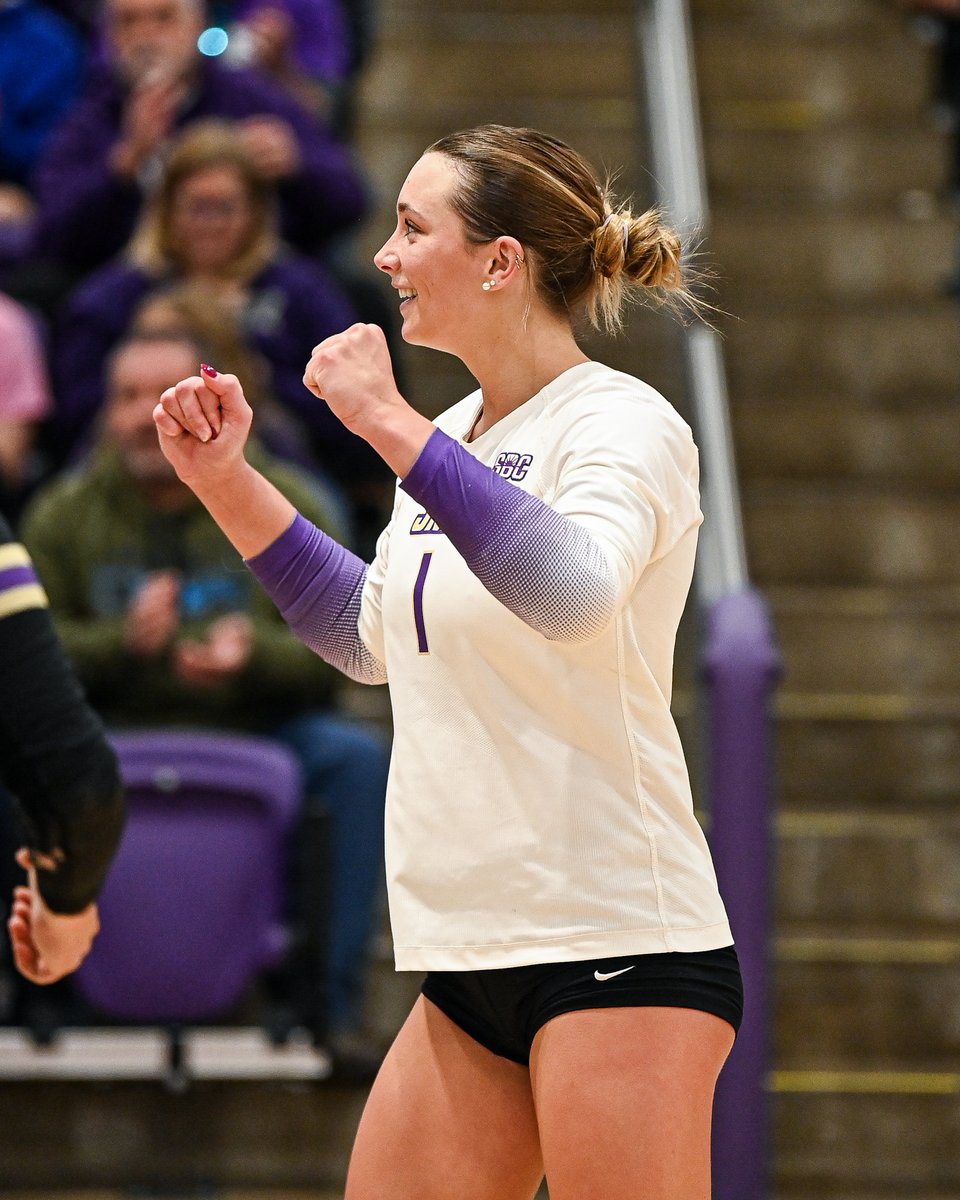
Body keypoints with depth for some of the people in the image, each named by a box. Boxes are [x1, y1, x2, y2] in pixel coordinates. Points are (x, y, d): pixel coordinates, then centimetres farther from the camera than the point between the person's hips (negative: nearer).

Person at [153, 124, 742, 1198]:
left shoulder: (625, 423, -10)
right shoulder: (453, 436, 14)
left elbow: (570, 591, -32)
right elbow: (374, 635, 30)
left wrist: (389, 423, -29)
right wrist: (228, 482, 21)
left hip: (617, 947, -8)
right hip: (472, 964, 8)